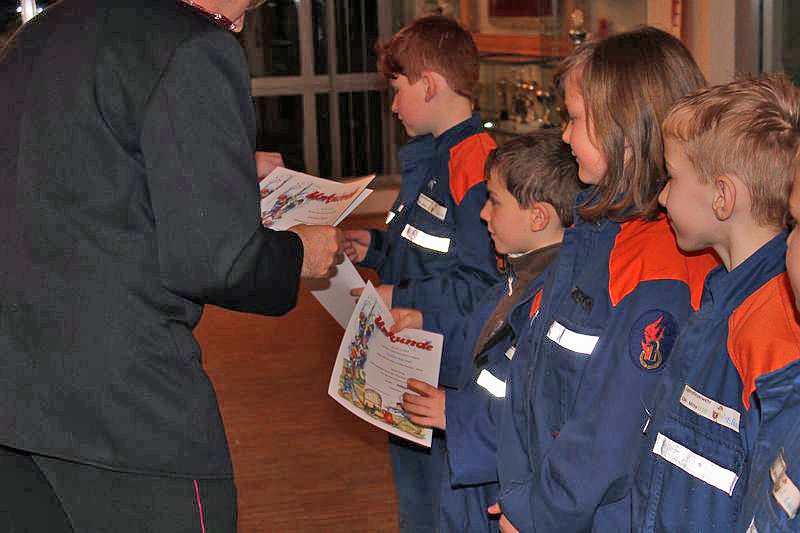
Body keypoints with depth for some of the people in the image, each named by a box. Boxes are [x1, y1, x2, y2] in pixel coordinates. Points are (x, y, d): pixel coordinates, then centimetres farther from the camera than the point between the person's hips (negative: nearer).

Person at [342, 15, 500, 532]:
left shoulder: (477, 166, -22)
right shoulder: (428, 160, 12)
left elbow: (484, 286, -26)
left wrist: (402, 300, -21)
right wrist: (375, 248, 5)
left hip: (453, 379, -10)